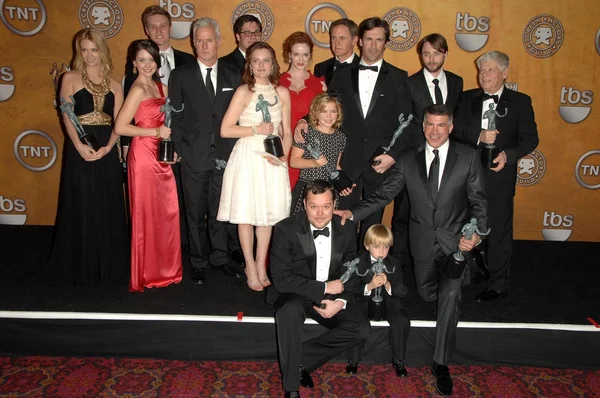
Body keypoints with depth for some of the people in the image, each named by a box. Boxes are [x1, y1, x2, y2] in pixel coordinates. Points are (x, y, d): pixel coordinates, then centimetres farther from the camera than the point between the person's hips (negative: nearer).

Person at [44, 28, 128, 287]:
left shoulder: (114, 85, 10)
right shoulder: (70, 78, 3)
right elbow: (66, 116, -5)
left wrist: (107, 147, -14)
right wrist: (79, 146, -19)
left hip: (107, 151, 3)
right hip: (80, 149, -2)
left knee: (107, 208, 7)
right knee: (81, 207, 1)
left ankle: (107, 265, 19)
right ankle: (80, 267, 13)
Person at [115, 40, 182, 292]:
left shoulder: (161, 87, 13)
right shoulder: (138, 90, -9)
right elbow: (120, 127, -15)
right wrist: (156, 132, -15)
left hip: (161, 157, 7)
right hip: (144, 155, -7)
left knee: (167, 212, 9)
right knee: (147, 215, 2)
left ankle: (165, 268, 23)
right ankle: (147, 275, 15)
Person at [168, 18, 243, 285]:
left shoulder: (233, 76, 7)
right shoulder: (181, 75, 2)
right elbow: (175, 116, 1)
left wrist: (233, 150, -1)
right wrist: (180, 149, -7)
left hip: (224, 154, 2)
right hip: (194, 156, -1)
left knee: (220, 210, 11)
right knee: (196, 213, 8)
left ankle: (219, 258, 25)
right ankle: (199, 262, 21)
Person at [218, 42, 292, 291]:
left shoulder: (282, 93, 7)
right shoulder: (244, 91, -4)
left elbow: (286, 132, 10)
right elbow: (225, 130, -8)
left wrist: (283, 154, -7)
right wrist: (256, 130, -12)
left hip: (273, 159, 3)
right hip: (247, 157, -3)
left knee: (268, 212, 9)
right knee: (246, 212, 2)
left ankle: (261, 266, 24)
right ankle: (251, 268, 17)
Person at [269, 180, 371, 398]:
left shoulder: (346, 228, -5)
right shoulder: (286, 229, -17)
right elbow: (281, 278, -21)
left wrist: (340, 301, -14)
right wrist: (324, 288, -21)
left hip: (332, 294, 4)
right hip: (295, 294, -4)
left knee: (362, 329, -17)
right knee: (289, 310, -36)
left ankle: (302, 359, -7)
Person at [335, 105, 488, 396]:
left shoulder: (468, 157, -5)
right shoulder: (408, 159, -1)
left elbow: (478, 200, -3)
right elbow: (384, 194, -4)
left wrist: (476, 233, -19)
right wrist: (353, 213, -16)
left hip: (456, 239, -2)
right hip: (423, 239, 3)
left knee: (450, 294, -19)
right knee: (427, 293, 16)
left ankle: (441, 363, -6)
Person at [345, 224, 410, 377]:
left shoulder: (394, 264, 1)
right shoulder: (359, 263, -4)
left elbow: (401, 292, -2)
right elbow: (352, 290, -9)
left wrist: (388, 285, -23)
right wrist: (369, 286, -26)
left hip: (387, 301, 1)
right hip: (365, 300, -1)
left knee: (402, 321, -25)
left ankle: (398, 360, -2)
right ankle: (354, 359, -6)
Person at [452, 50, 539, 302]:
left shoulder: (520, 102, 1)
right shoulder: (468, 98, 9)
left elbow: (530, 138, -3)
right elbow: (456, 129, -2)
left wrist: (508, 154, -20)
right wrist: (478, 136, -20)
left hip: (499, 175, -3)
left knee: (499, 229, 3)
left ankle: (498, 284, 15)